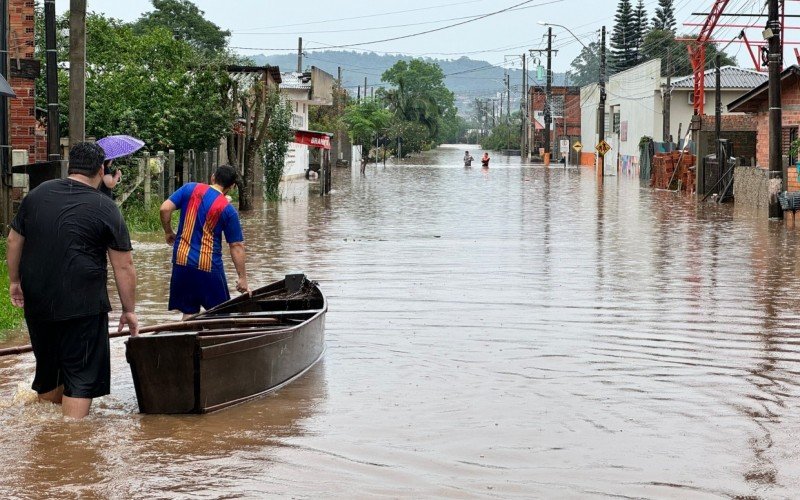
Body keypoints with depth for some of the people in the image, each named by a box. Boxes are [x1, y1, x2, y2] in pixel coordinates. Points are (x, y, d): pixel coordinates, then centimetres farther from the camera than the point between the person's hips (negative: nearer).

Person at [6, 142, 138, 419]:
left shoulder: (37, 195, 6)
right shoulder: (105, 208, -8)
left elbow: (14, 240, 13)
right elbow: (124, 266, -7)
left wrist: (15, 281, 25)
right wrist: (129, 311, 1)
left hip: (37, 303, 6)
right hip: (81, 307, -5)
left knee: (47, 372, 20)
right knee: (81, 376, 1)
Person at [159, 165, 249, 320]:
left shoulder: (190, 189, 0)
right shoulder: (228, 210, -6)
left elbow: (165, 209, -6)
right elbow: (236, 246, -4)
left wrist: (168, 232, 10)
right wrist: (242, 278, 1)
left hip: (182, 261, 3)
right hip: (209, 266, -3)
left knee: (189, 313, 10)